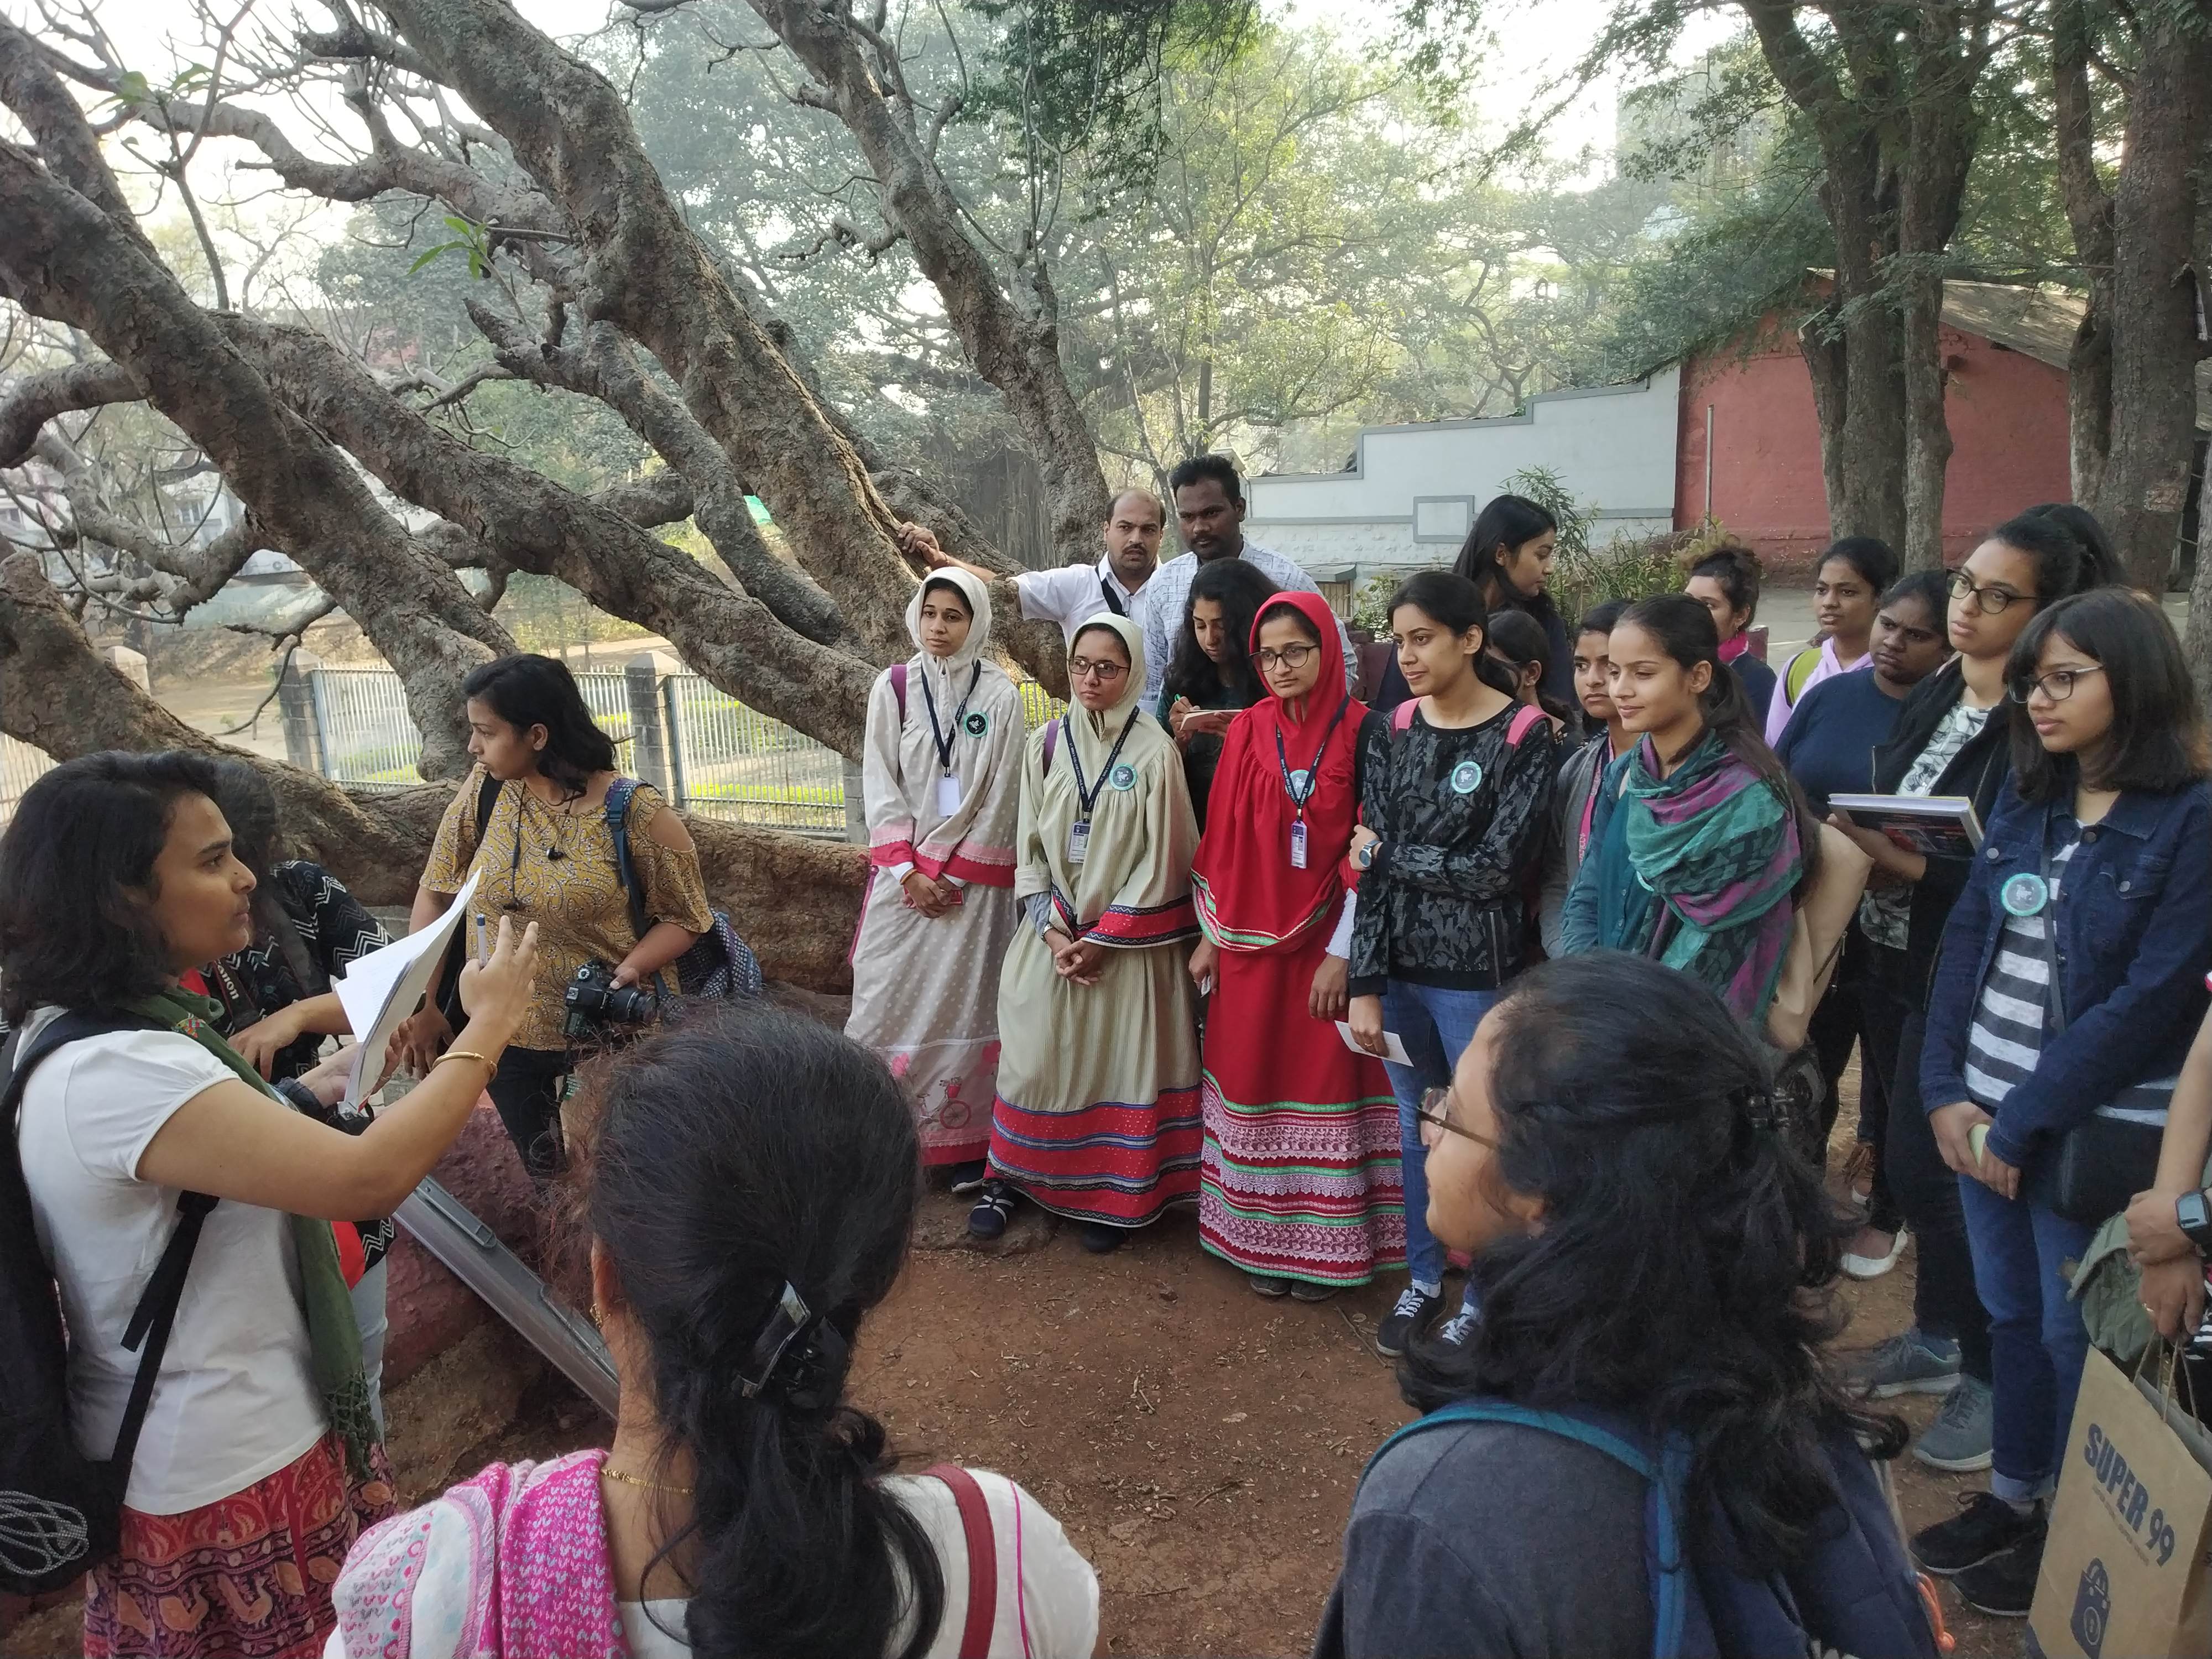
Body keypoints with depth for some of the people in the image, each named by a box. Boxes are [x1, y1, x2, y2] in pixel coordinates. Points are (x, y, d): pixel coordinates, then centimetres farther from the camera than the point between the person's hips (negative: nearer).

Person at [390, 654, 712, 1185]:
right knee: (543, 1179, 16)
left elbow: (684, 917, -9)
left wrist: (628, 971, -26)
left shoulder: (635, 812, -17)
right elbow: (435, 894, 0)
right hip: (502, 1035, 3)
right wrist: (421, 1005, -4)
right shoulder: (485, 788, -5)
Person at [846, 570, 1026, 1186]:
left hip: (975, 875, -1)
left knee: (966, 998, 0)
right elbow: (880, 785, 0)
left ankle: (967, 1140, 8)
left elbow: (1002, 793, -3)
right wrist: (908, 871, -8)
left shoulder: (1000, 693, -2)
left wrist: (958, 874, -8)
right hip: (907, 872, 2)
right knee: (890, 996, 0)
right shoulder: (893, 687, 3)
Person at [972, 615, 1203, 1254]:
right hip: (1052, 936, 3)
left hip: (1127, 942, -3)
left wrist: (1104, 938, -11)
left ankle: (1112, 1196, 18)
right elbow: (1029, 847, 5)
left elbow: (1161, 862, -9)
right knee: (1033, 1057, 6)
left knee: (1119, 1064, 3)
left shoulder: (1154, 752, -10)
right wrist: (1052, 930, -7)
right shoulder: (1045, 745, 2)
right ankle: (1009, 1176, 22)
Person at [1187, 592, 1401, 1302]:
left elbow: (1367, 851, -7)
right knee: (1254, 1081, 8)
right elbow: (1223, 837, 6)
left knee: (1324, 1082, 4)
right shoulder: (1248, 730, 2)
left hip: (1327, 942, -2)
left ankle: (1320, 1245, 18)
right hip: (1249, 940, 3)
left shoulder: (1361, 731, -6)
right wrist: (1210, 935, 5)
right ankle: (1261, 1238, 22)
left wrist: (1343, 952, -10)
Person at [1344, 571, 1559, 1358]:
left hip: (1478, 975, -4)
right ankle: (1421, 1280, 36)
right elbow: (1371, 866, -1)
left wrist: (1388, 853, -8)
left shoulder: (1525, 737, -10)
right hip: (1400, 968, 4)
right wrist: (1365, 985, -6)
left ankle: (1481, 1295, 29)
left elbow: (1497, 869, -17)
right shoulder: (1391, 733, 3)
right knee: (1415, 1131, 17)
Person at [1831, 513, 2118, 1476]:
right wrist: (1863, 845, -6)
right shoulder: (1931, 695, 9)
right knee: (1912, 1161, 14)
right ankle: (1939, 1334, 32)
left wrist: (1905, 860, -28)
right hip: (1895, 960, 7)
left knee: (1931, 1167, -2)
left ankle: (1994, 1373, 17)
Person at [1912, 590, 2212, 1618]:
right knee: (2008, 1312, 17)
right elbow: (1965, 943, 5)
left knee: (2074, 1334, 9)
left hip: (2085, 1130, -5)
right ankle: (2010, 1498, 34)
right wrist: (1946, 1092, -5)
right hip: (1981, 1113, 6)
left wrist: (2023, 1120, -17)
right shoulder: (2025, 804, 7)